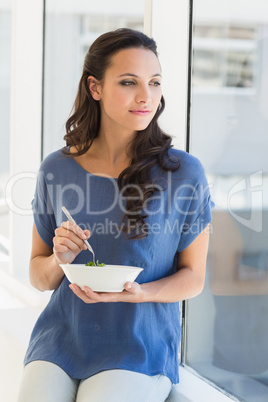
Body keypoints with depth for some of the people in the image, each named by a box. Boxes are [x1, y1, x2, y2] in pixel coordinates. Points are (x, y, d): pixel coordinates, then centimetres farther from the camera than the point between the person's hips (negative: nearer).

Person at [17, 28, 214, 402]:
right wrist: (59, 261, -11)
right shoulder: (57, 170, 3)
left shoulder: (184, 172, -4)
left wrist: (136, 293, -15)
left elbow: (193, 277, 3)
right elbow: (38, 277, 11)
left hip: (139, 346, -2)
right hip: (62, 336, 2)